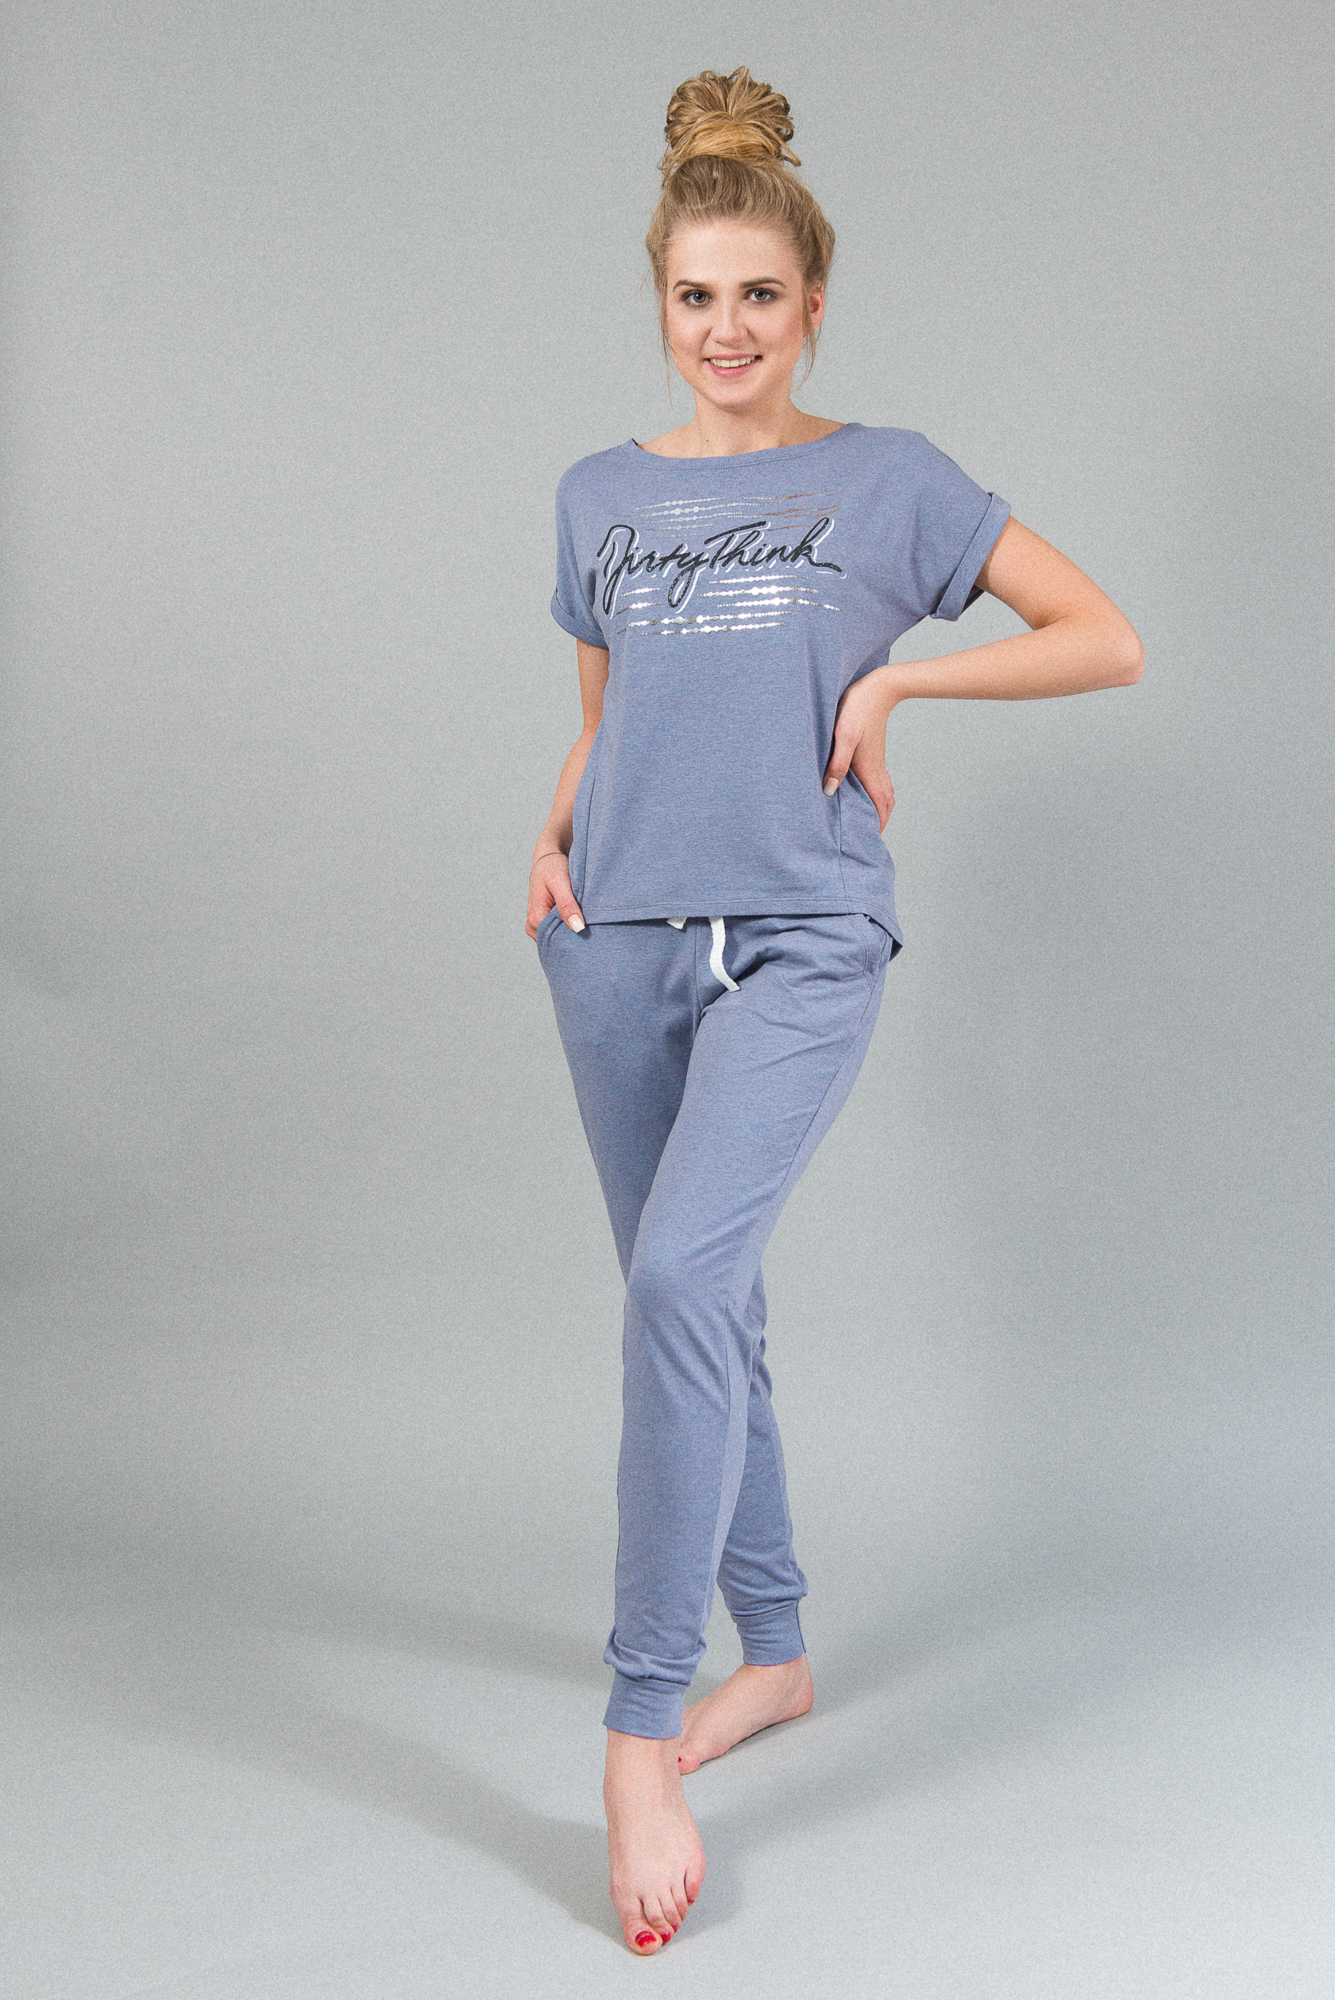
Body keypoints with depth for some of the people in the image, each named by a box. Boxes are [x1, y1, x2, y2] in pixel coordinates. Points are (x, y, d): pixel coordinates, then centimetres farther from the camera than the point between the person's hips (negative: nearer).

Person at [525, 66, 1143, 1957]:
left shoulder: (889, 481, 2)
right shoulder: (601, 497, 12)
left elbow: (1109, 639, 2)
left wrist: (893, 675, -7)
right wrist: (556, 828, 3)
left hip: (800, 943, -5)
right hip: (620, 944, 5)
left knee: (682, 1277, -23)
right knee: (701, 1307, 11)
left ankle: (642, 1734, -19)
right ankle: (776, 1651, 28)